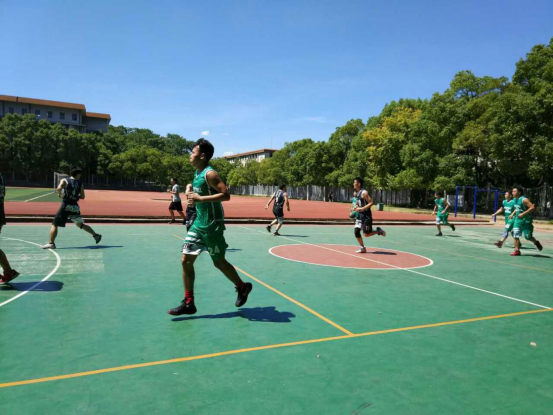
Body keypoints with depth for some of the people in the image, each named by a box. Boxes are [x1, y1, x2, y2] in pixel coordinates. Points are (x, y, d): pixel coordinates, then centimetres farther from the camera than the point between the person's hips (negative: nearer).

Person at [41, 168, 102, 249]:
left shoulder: (64, 180, 1)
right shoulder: (80, 184, 8)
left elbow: (59, 189, -17)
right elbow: (82, 197, 9)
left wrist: (60, 194, 2)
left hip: (66, 206, -3)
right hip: (75, 207, 4)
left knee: (55, 225, 4)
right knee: (81, 224, 21)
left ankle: (51, 243, -3)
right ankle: (96, 235, 20)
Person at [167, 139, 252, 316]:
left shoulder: (209, 173, -16)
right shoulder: (197, 173, 11)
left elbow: (226, 195, -25)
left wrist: (200, 198, -26)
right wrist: (192, 195, 10)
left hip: (212, 225, -8)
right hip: (199, 223, 9)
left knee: (219, 262, 6)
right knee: (186, 260, 3)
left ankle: (242, 288, 30)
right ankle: (188, 303, 11)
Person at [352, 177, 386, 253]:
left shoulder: (364, 192, -17)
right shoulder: (356, 193, 10)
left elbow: (371, 203, -22)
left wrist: (361, 209, -27)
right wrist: (356, 208, 6)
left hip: (366, 215, -8)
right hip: (360, 215, 8)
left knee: (366, 234, -6)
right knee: (356, 231, 1)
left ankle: (379, 230, 20)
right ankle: (362, 248, 12)